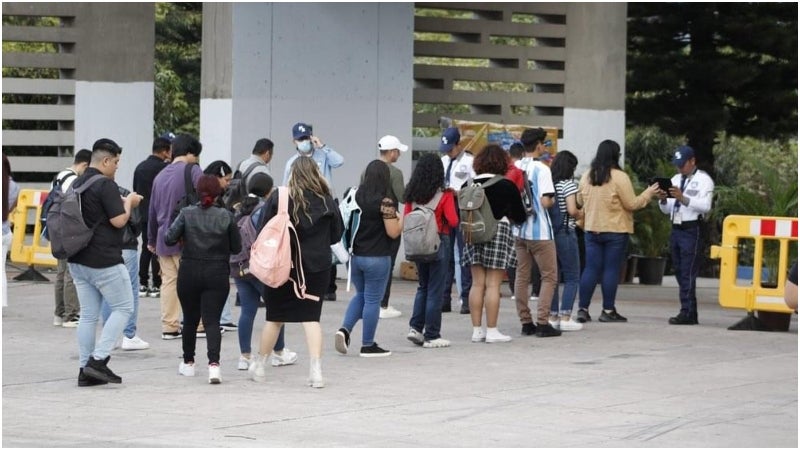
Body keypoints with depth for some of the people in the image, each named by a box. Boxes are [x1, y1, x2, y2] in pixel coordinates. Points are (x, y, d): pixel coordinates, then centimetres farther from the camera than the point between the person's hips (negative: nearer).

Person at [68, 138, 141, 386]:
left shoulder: (77, 183, 12)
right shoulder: (105, 185, -15)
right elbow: (118, 220, -18)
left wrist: (121, 202, 18)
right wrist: (128, 203, 1)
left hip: (78, 260, 8)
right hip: (104, 261, -8)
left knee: (88, 315, 10)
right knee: (123, 307, 3)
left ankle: (85, 370, 8)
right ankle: (98, 359, -7)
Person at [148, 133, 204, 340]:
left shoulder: (160, 176, 13)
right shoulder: (193, 171, -7)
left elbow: (152, 211, 19)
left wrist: (152, 240, 28)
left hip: (164, 238, 6)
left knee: (168, 281, 8)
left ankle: (169, 326, 6)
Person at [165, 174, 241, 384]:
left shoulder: (187, 214, -5)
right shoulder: (226, 216, -5)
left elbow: (169, 239, -9)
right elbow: (237, 247, 1)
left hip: (189, 274, 1)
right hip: (217, 275, -1)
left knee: (190, 319, 16)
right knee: (212, 320, -4)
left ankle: (188, 362, 28)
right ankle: (214, 363, -22)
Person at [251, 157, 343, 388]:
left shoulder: (278, 199, -8)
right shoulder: (326, 201, -3)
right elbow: (336, 234, 7)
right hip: (317, 266, 0)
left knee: (274, 317, 12)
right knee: (311, 317, 3)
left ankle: (260, 366, 24)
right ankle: (316, 370, -8)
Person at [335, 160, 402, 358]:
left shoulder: (355, 197, 1)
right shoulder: (385, 202, -15)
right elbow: (393, 232, -15)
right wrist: (400, 219, 4)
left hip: (354, 256, 5)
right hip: (377, 258, -5)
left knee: (360, 295, 22)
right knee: (373, 300, 5)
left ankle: (345, 329, 3)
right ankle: (368, 345, 11)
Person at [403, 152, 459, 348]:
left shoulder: (412, 193, 0)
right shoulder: (444, 194, -12)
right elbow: (453, 221, -13)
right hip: (438, 242, -4)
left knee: (423, 286, 20)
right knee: (435, 289, 2)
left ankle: (416, 327, 9)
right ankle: (432, 336, 4)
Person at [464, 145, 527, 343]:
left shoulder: (468, 185, 2)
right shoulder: (506, 186, -8)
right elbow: (520, 216, -2)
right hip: (498, 233, -4)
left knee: (477, 284, 10)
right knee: (493, 284, -1)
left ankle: (477, 329, 11)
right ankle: (492, 331, 1)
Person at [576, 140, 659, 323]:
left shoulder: (587, 176, 3)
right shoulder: (619, 177, -14)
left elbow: (580, 201, 14)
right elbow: (632, 204, -10)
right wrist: (648, 193, 4)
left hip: (591, 229, 5)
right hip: (615, 230, -5)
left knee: (591, 268, 7)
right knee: (611, 269, 1)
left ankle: (583, 309, 4)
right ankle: (608, 310, 3)